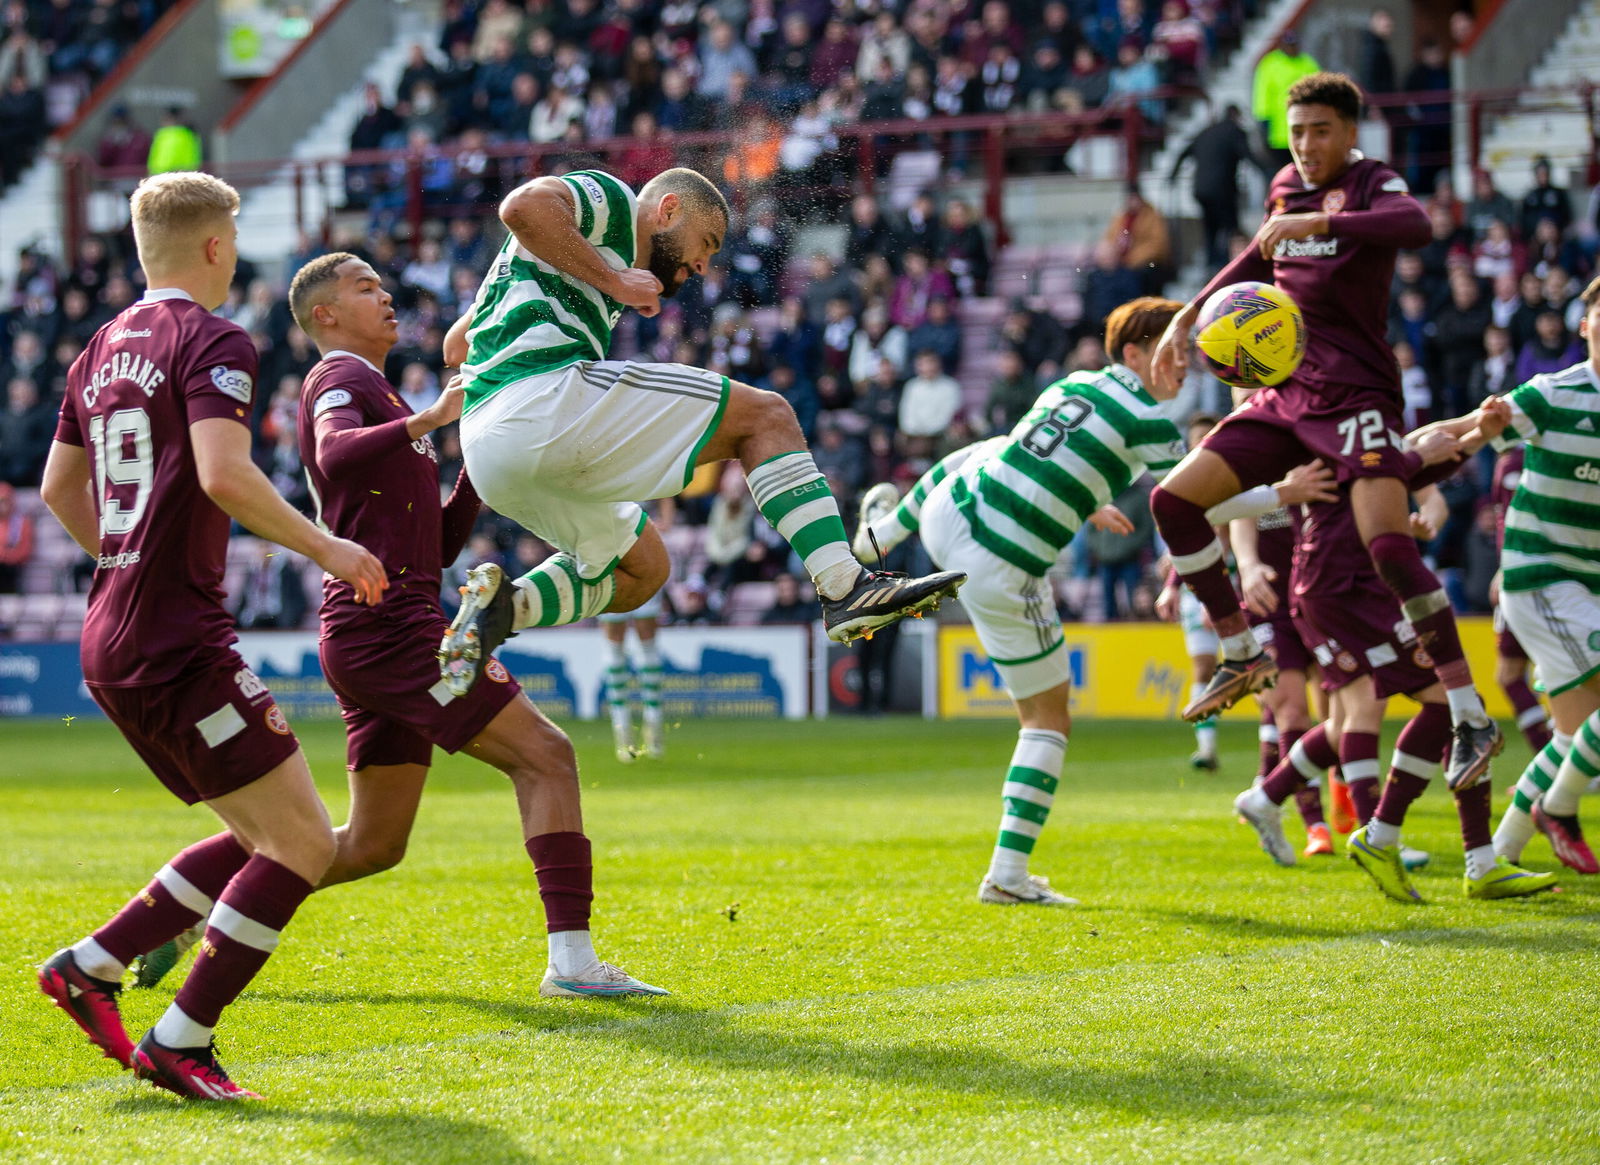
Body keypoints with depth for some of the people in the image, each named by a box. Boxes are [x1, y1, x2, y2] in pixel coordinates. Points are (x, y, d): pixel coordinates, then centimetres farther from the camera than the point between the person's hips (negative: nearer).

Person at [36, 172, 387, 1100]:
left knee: (262, 836, 16)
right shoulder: (213, 341, -9)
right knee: (303, 841, -6)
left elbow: (59, 488, 28)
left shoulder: (104, 350, 17)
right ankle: (181, 1041, -7)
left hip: (114, 641, 9)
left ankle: (90, 968, 12)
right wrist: (326, 548, -13)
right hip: (179, 640, -9)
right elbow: (224, 476, -23)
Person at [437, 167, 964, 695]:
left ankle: (503, 604, 0)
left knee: (640, 569, 25)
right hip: (546, 397, -10)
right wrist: (613, 281, -10)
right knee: (765, 417, -3)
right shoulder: (612, 199, 8)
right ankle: (847, 588, -13)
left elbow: (457, 344, 35)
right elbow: (522, 206, -14)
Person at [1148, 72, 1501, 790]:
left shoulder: (1372, 184, -8)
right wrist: (1186, 320, 28)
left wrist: (1318, 222, -39)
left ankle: (1470, 718, -18)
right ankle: (1242, 655, 16)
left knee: (1390, 546, -23)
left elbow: (1413, 225, -31)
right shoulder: (1286, 187, 14)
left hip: (1355, 393, -8)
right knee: (1173, 500, 2)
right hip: (1287, 393, 8)